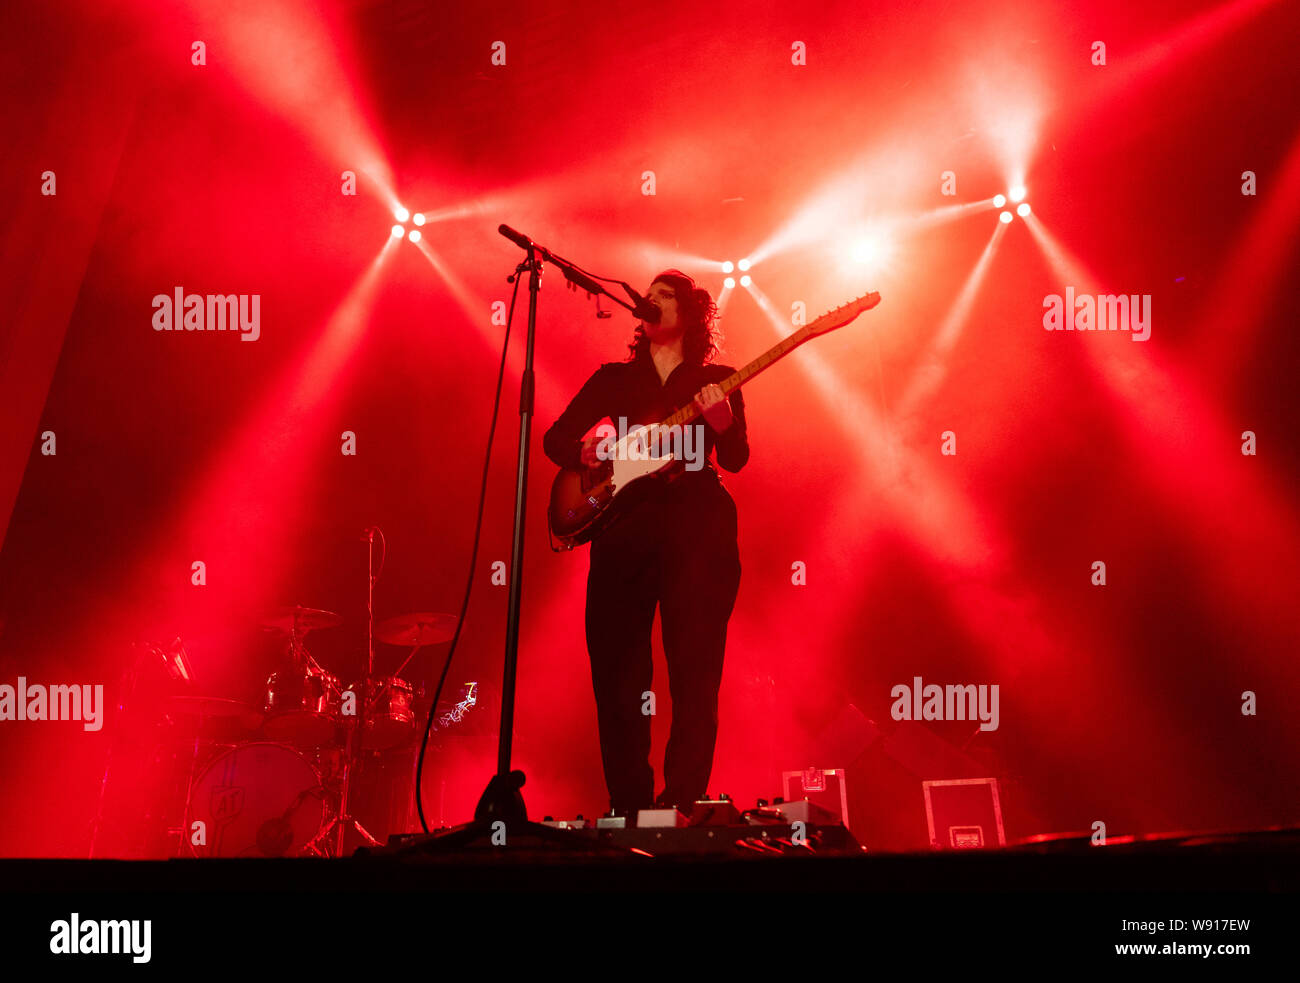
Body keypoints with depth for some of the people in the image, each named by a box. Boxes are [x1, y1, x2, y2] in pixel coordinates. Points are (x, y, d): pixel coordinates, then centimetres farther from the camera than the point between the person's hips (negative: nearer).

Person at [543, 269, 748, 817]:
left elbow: (736, 459, 2)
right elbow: (556, 439, 15)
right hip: (622, 523, 2)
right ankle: (629, 806, 6)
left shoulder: (717, 380, 15)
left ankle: (680, 804, -6)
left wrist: (721, 421, -19)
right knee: (617, 674, -2)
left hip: (695, 524, -2)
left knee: (694, 672, -9)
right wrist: (589, 453, -7)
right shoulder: (615, 378, 20)